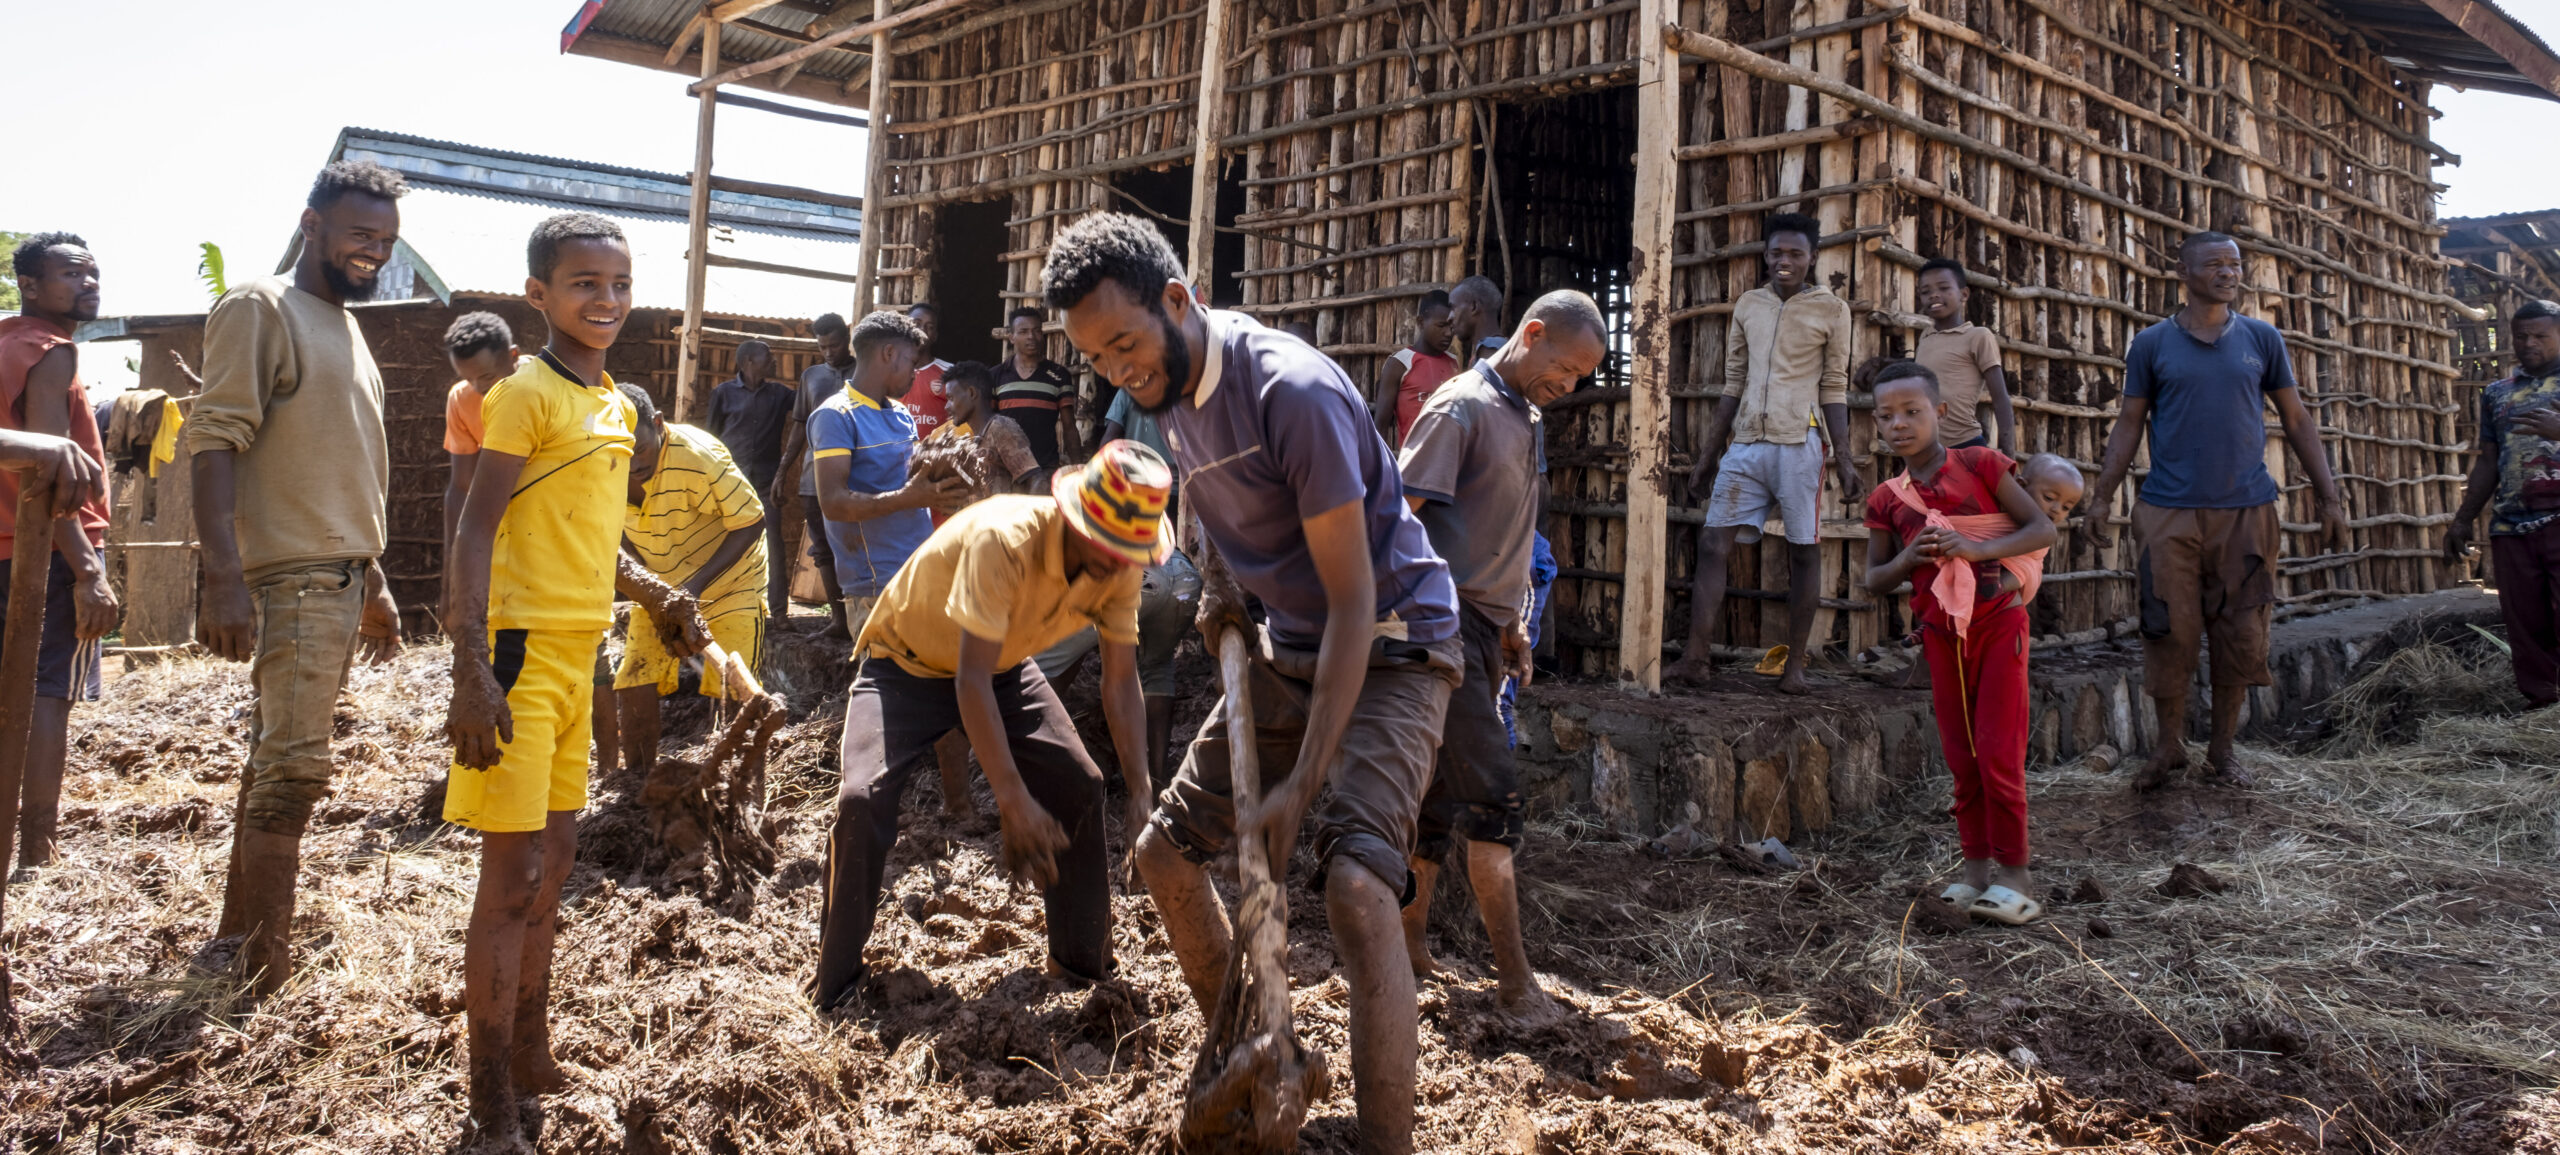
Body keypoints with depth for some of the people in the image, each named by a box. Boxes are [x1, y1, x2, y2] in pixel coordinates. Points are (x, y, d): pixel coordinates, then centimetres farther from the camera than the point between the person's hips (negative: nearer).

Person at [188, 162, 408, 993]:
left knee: (276, 760, 12)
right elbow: (212, 443, -15)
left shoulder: (346, 328, 21)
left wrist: (373, 584, 23)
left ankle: (238, 935, 20)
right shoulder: (261, 310, -6)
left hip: (341, 577, 9)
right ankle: (267, 972, -6)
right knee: (293, 769, -11)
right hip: (294, 577, -9)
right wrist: (222, 577, -24)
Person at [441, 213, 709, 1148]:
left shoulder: (614, 404, 14)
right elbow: (476, 529, -17)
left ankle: (530, 1058, 31)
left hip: (578, 650, 9)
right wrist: (473, 672, -24)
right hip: (521, 649, -8)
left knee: (554, 859, 16)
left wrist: (655, 592, 8)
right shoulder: (529, 393, -11)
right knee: (513, 874, -4)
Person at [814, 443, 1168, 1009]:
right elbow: (971, 679, -41)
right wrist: (1014, 803, -43)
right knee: (863, 800, -24)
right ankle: (835, 990, -5)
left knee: (1080, 785, -6)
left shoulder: (1119, 566, -19)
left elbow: (1121, 682, -13)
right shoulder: (1004, 539, -40)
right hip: (908, 664, -5)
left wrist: (1142, 792, -23)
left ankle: (1084, 963, 12)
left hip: (1004, 668, 6)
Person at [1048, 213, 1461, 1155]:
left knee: (1355, 882, -28)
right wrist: (1222, 584, 0)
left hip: (1390, 652, -8)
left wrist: (1302, 782, -28)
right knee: (1164, 853, 10)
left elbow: (1354, 601, -27)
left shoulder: (1293, 391, -27)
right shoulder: (1169, 386, -2)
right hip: (1286, 651, 8)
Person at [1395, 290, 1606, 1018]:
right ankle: (1515, 980, -5)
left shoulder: (1526, 416, 17)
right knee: (1492, 795, -9)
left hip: (1488, 625, 8)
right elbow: (1400, 516, -16)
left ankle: (1408, 938, 20)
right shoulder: (1462, 407, -10)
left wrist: (1514, 623, 20)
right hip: (1448, 623, -8)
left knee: (1447, 791, 11)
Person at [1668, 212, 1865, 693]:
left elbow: (1834, 389, 3)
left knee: (1804, 552, 0)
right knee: (1712, 544, -5)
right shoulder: (1747, 306, 15)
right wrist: (1708, 453, 14)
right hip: (1745, 443, 4)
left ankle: (1794, 666, 6)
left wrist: (1844, 459, -5)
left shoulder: (1831, 310, 5)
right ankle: (1695, 658, -5)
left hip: (1798, 443, -3)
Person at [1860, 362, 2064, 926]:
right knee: (1961, 756, 8)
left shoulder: (1980, 465, -6)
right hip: (1941, 631, 4)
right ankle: (1977, 864, 17)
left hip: (1999, 620, -4)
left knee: (1998, 752, -6)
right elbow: (1874, 579, 9)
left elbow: (2043, 528, -7)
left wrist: (1979, 550, -21)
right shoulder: (1886, 500, 4)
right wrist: (1907, 559, -12)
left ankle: (2014, 873, 3)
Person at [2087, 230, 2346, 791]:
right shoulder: (2151, 344, 4)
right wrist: (2103, 497, 0)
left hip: (2247, 510, 2)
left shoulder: (2262, 339, 8)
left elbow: (2297, 419, 11)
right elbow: (2129, 424, 7)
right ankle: (2170, 748, 13)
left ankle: (2222, 749, 18)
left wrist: (2328, 496, 7)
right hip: (2169, 512, -1)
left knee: (2240, 635, 4)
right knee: (2170, 632, -2)